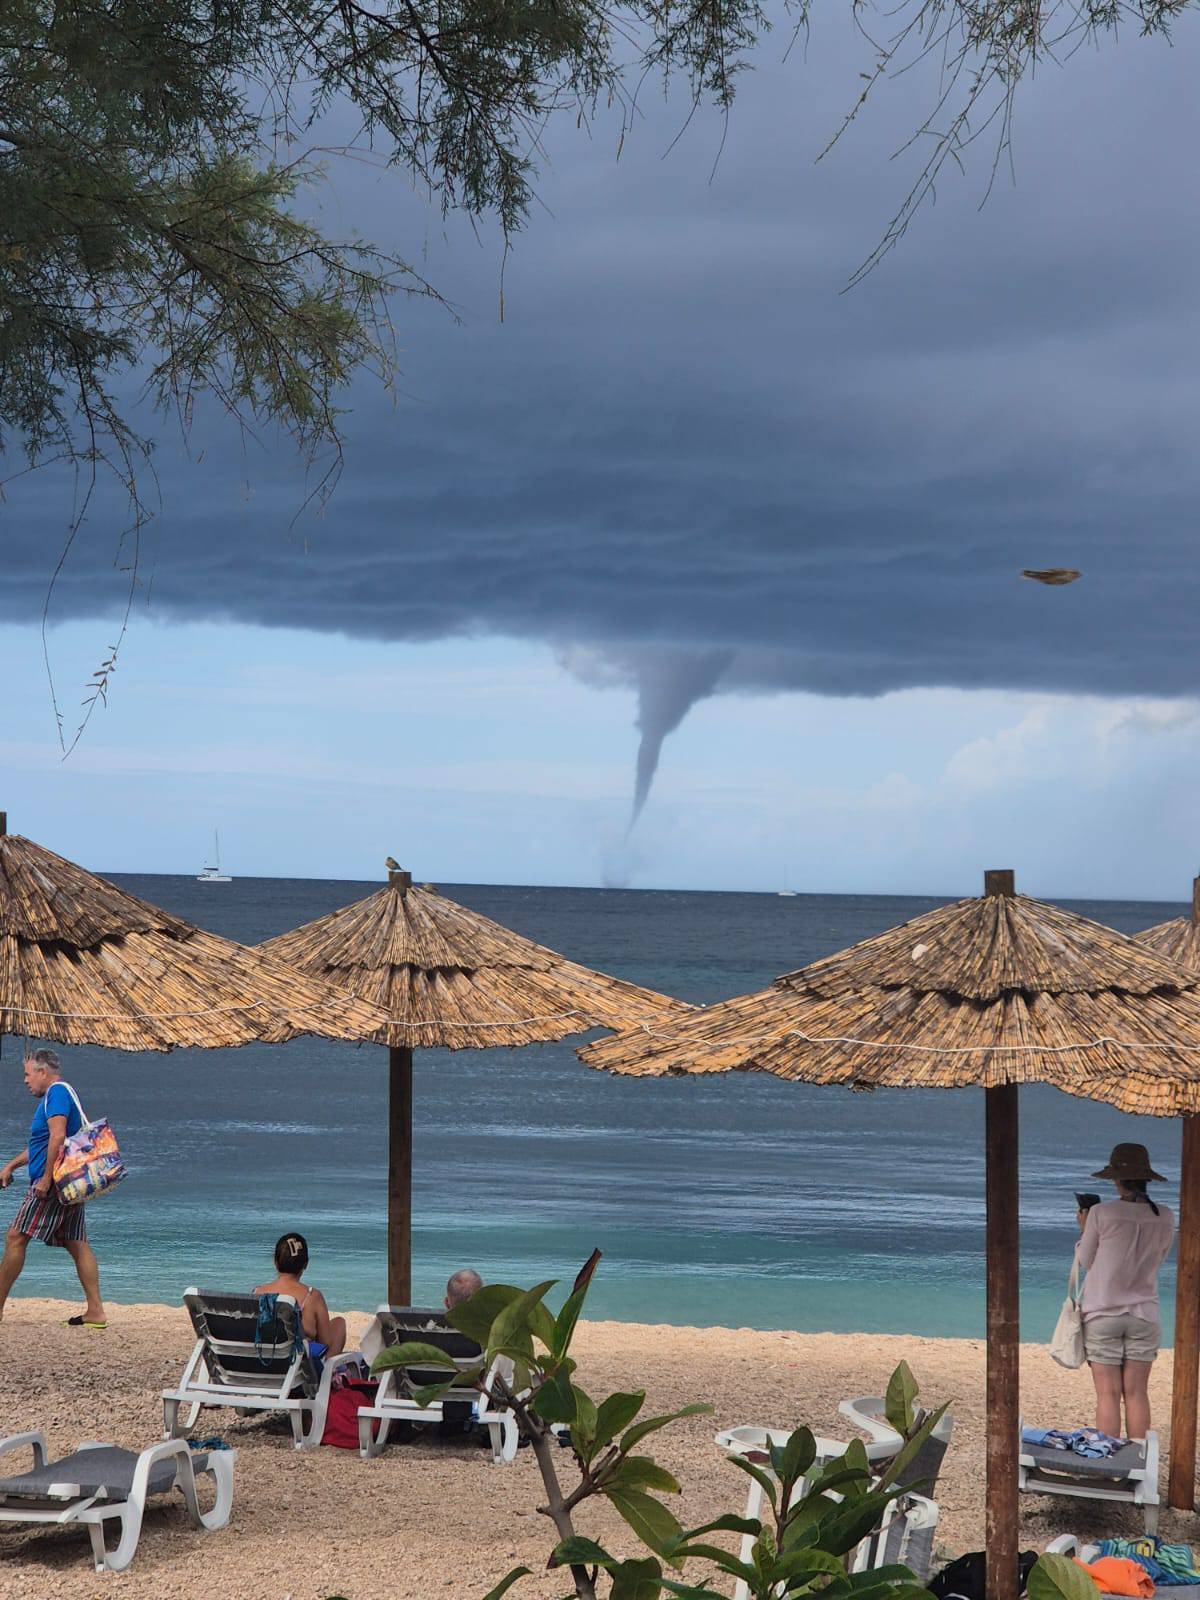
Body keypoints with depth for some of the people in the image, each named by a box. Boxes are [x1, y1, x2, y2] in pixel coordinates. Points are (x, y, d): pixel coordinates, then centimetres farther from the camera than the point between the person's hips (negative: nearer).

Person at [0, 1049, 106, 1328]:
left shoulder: (56, 1093, -9)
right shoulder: (62, 1094, 23)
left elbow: (57, 1137, -22)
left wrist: (46, 1178, -24)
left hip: (53, 1183, -10)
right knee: (76, 1244, 5)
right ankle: (95, 1310, 0)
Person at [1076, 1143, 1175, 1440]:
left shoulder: (1102, 1214, -12)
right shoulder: (1165, 1219, -1)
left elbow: (1086, 1262, -1)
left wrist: (1084, 1229, 16)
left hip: (1102, 1314, -3)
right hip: (1143, 1314, 3)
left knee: (1108, 1394, -1)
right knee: (1136, 1393, 7)